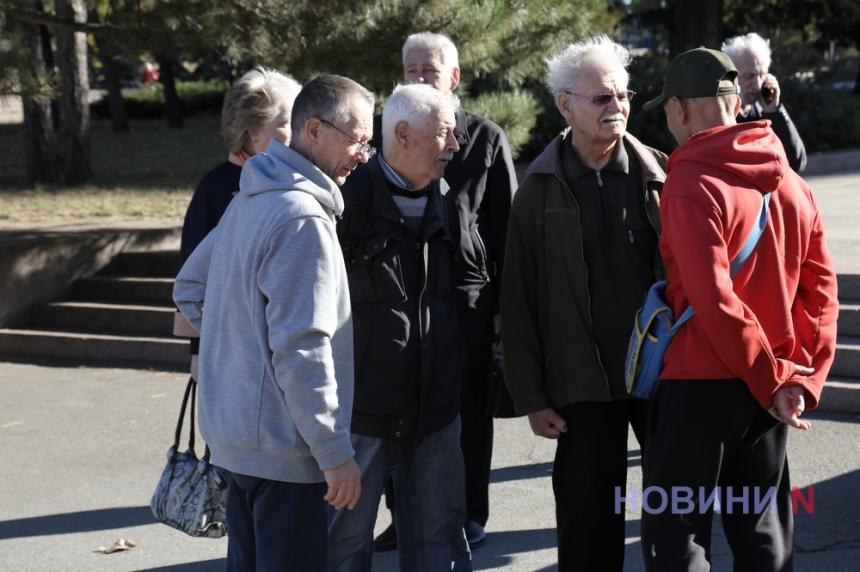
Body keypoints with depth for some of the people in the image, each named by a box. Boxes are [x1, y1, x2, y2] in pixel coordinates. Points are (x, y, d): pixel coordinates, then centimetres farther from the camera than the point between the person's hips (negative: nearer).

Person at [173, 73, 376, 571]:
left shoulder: (250, 199, 11)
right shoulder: (304, 219, -19)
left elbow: (189, 290, 21)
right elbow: (301, 349, -23)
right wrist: (335, 452, -18)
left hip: (235, 430, 10)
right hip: (283, 445, -10)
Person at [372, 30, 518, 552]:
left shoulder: (485, 138, 2)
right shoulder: (383, 134, 8)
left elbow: (506, 225, 2)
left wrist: (504, 302, -2)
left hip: (467, 297, -2)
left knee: (468, 413, 7)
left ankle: (469, 515, 19)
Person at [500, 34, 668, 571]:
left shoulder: (659, 174, 1)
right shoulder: (541, 191, -1)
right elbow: (518, 302, 0)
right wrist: (532, 398, -3)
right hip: (584, 384, -1)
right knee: (588, 521, 7)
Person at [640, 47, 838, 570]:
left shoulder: (691, 186, -13)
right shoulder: (792, 183, 7)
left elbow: (714, 301, -20)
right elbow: (821, 290, 4)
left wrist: (773, 379, -12)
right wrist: (804, 380, 1)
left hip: (700, 386, -6)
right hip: (771, 394, 6)